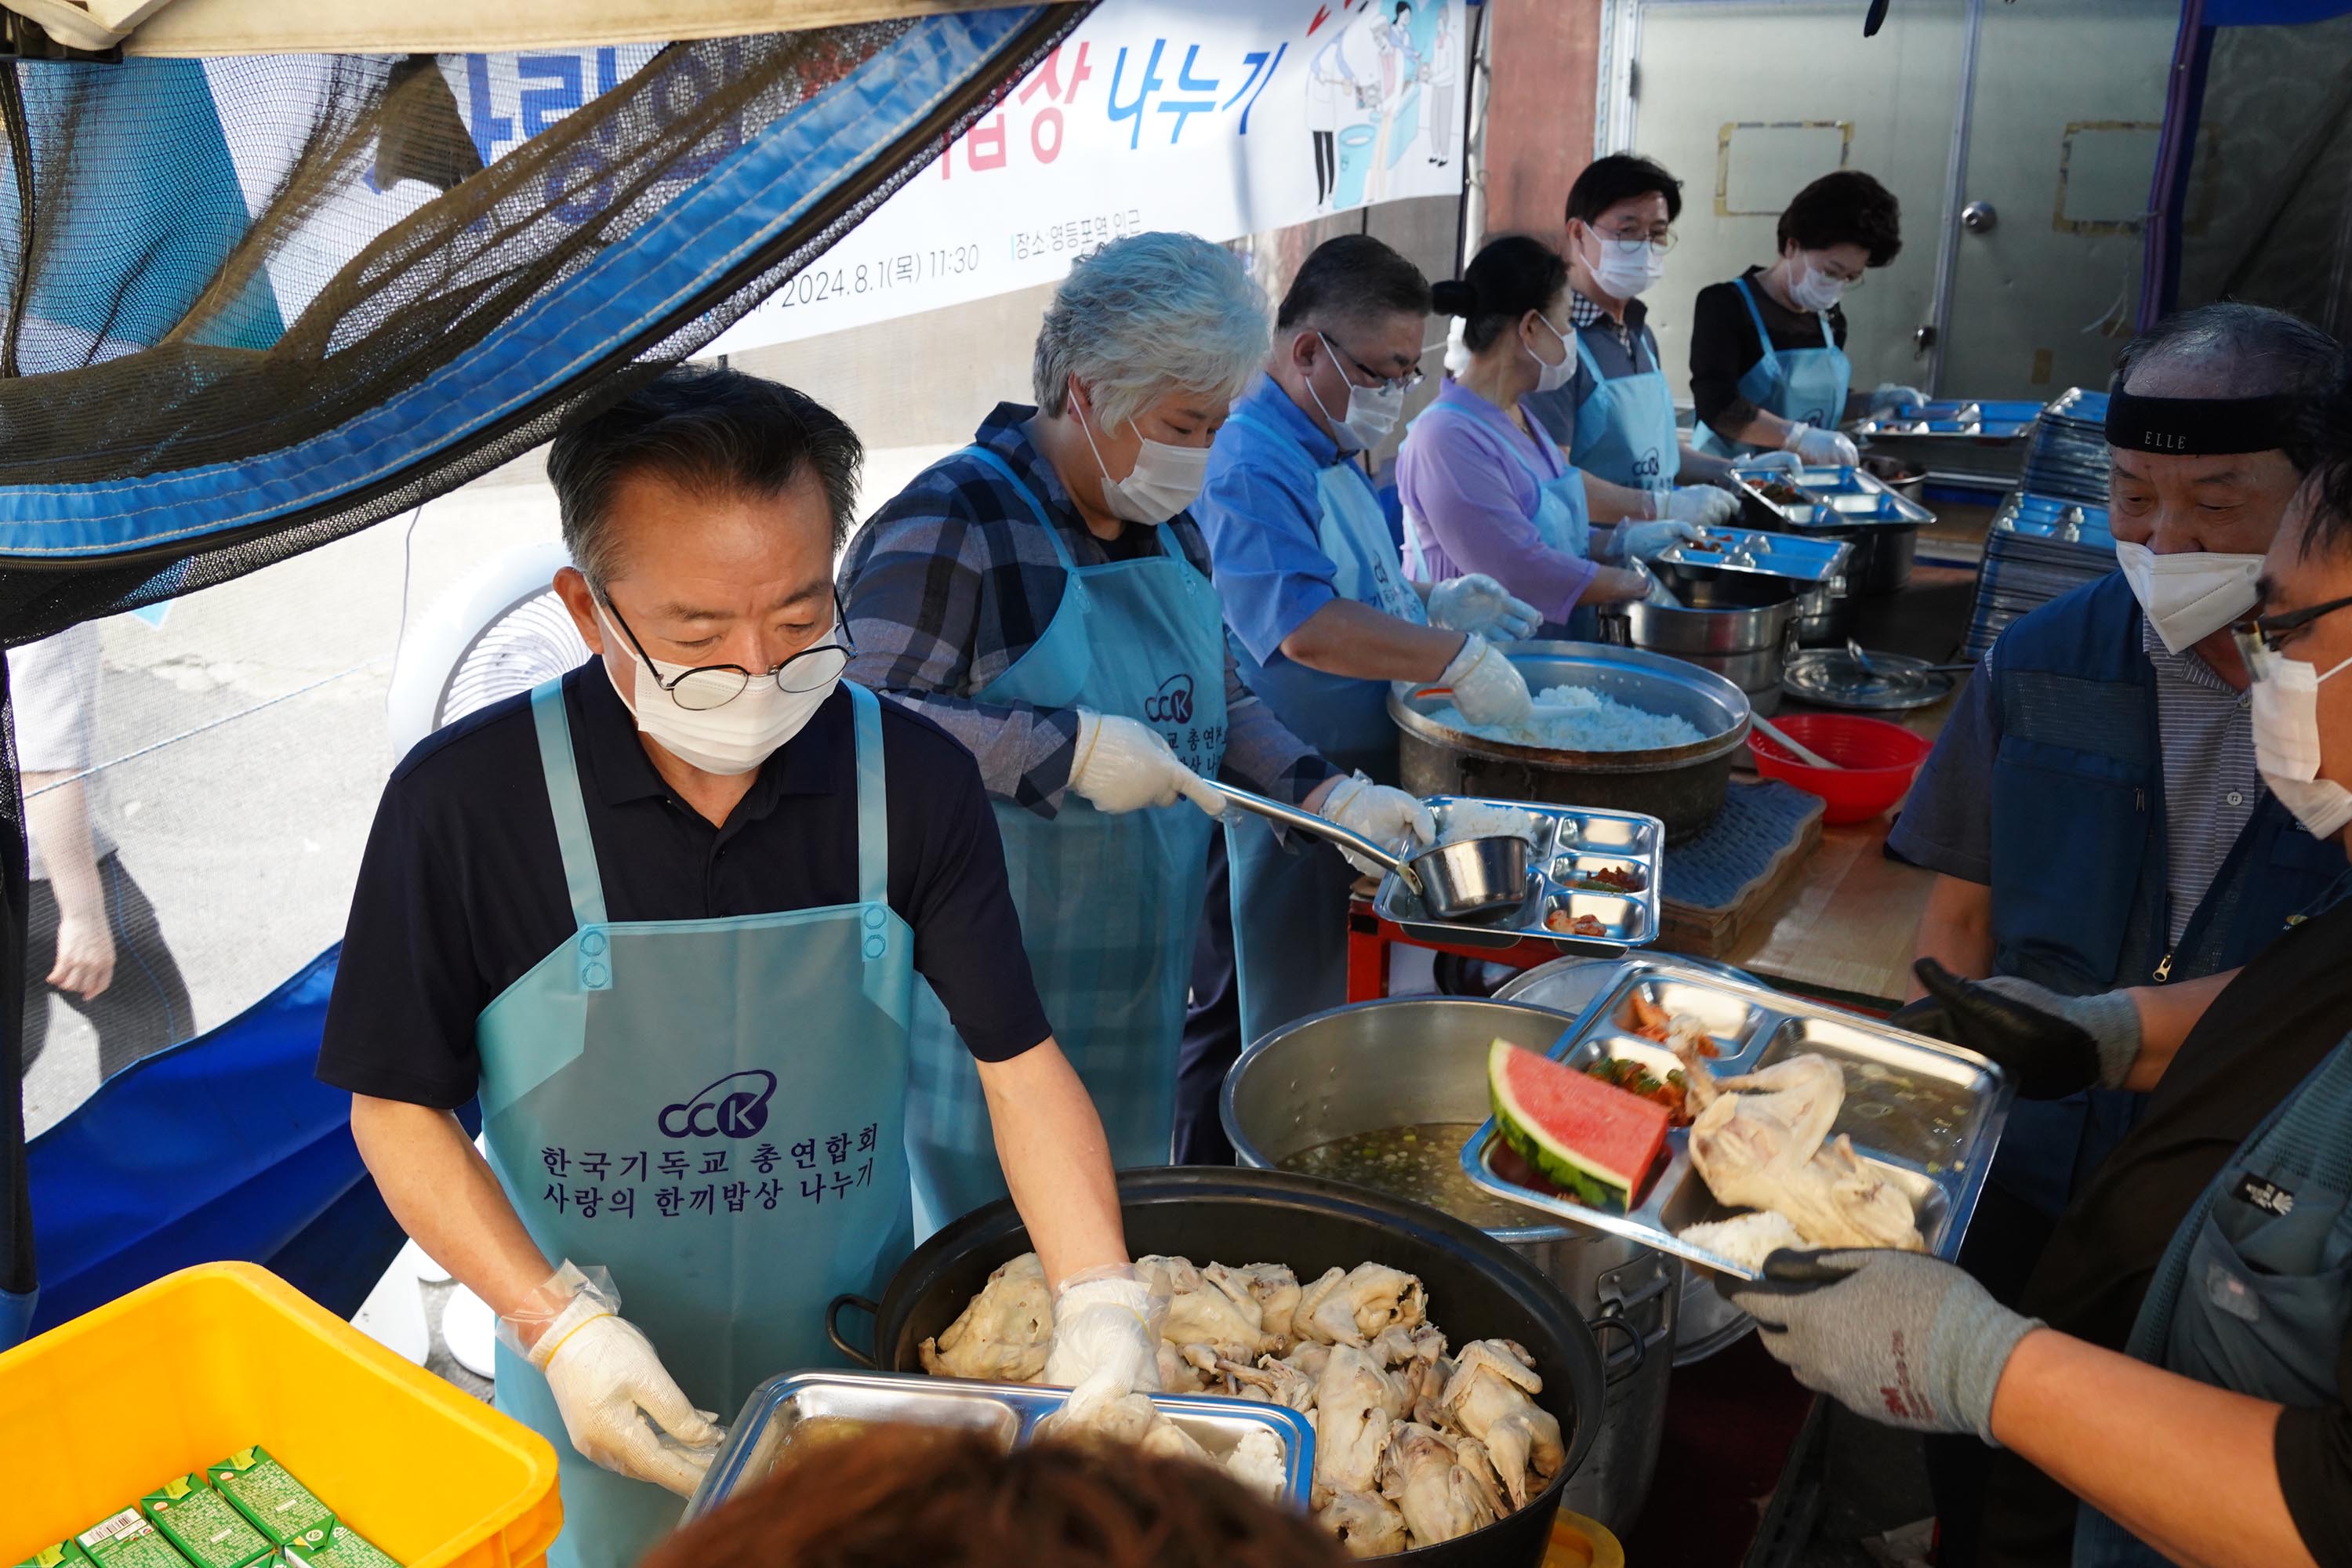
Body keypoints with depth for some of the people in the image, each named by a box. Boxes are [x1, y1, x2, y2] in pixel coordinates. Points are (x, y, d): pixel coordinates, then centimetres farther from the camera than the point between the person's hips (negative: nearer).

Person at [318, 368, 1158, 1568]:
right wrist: (561, 1327, -19)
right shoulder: (464, 802, -18)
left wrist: (1102, 1304, -22)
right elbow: (398, 1109, -9)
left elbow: (1021, 1062, -10)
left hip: (861, 1370, 2)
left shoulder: (913, 779, -14)